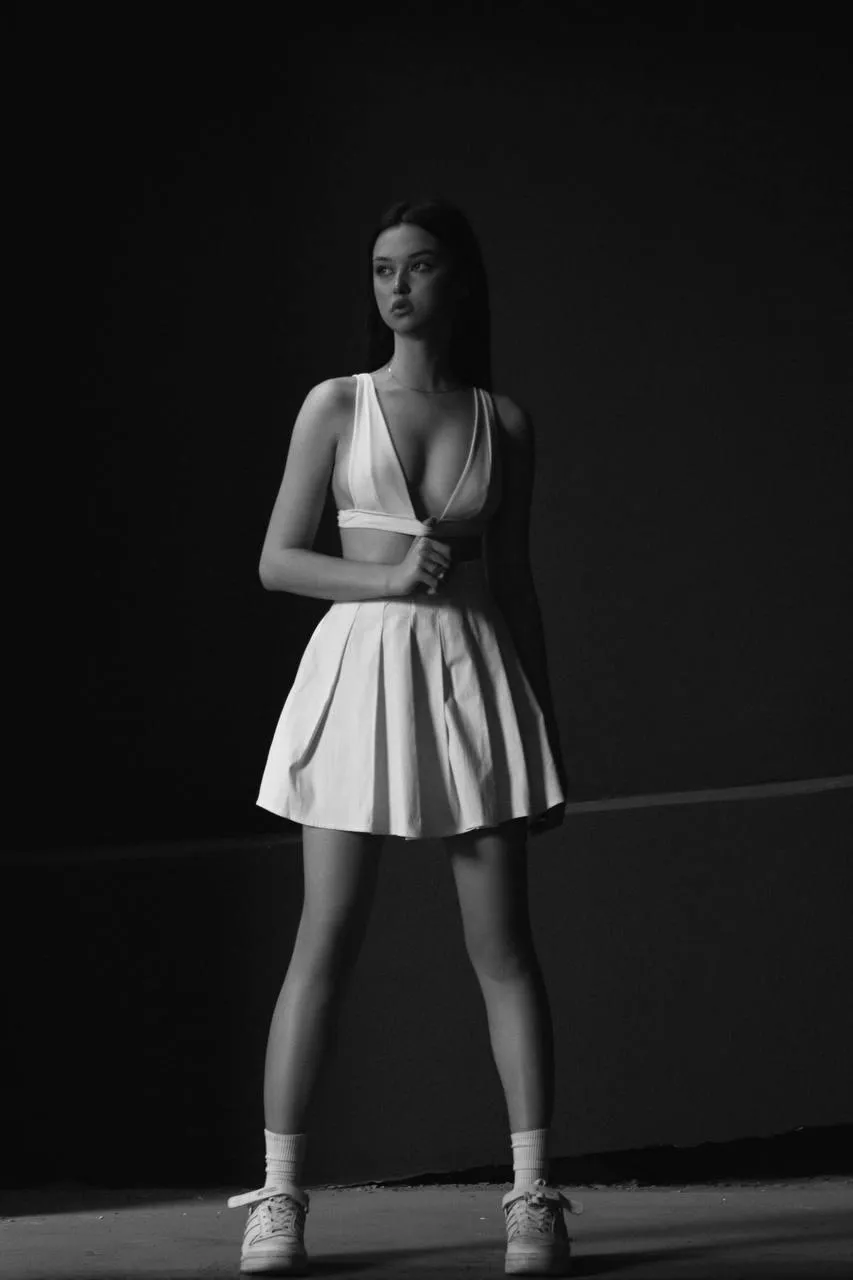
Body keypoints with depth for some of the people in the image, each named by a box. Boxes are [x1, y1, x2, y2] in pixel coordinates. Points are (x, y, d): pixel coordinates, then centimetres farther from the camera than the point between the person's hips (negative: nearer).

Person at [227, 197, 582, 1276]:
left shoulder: (502, 423, 8)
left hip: (475, 668, 1)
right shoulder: (337, 406, 4)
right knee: (326, 938, -3)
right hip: (360, 661, -1)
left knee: (501, 943, -2)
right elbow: (277, 561, 3)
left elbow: (515, 581, 13)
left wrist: (544, 732, 11)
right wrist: (390, 574, -13)